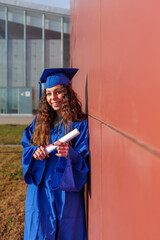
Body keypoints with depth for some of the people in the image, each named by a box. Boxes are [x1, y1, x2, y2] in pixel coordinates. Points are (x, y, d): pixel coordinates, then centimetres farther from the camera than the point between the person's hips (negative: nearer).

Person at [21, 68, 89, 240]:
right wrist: (34, 151, -13)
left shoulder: (80, 124, -8)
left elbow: (84, 161, -11)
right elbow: (25, 146, 9)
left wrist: (70, 154, -31)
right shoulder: (40, 120, 6)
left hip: (66, 191, -3)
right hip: (40, 189, 4)